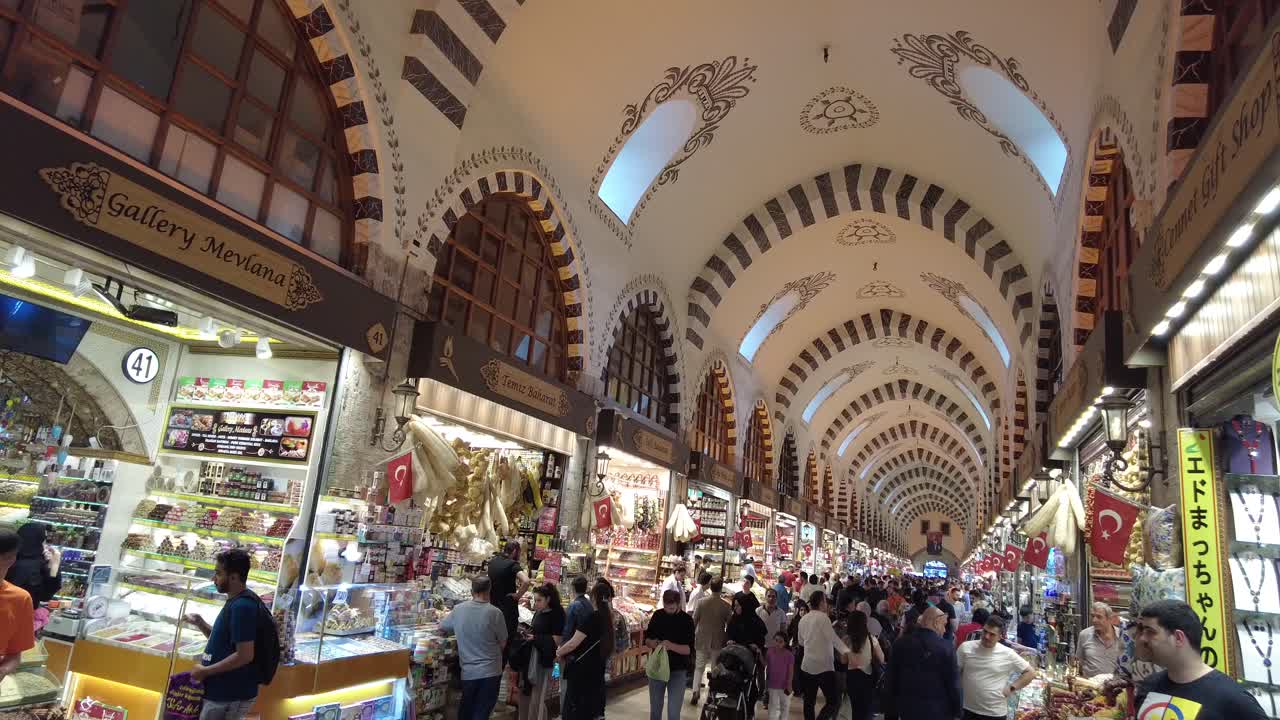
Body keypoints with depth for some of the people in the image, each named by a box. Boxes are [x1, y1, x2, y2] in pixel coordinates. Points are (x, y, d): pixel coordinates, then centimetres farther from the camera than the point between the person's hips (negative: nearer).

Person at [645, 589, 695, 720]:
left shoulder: (686, 620, -10)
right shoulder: (657, 615, -1)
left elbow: (689, 649, -14)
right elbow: (647, 639, 7)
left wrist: (671, 646, -30)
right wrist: (653, 643, -15)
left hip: (677, 670, -3)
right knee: (655, 709, 14)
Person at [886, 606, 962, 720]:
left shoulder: (901, 643, -2)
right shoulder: (946, 647, -14)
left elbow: (891, 677, 3)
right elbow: (953, 682, -10)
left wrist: (890, 708, 11)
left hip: (907, 708, 3)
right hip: (937, 710, -3)